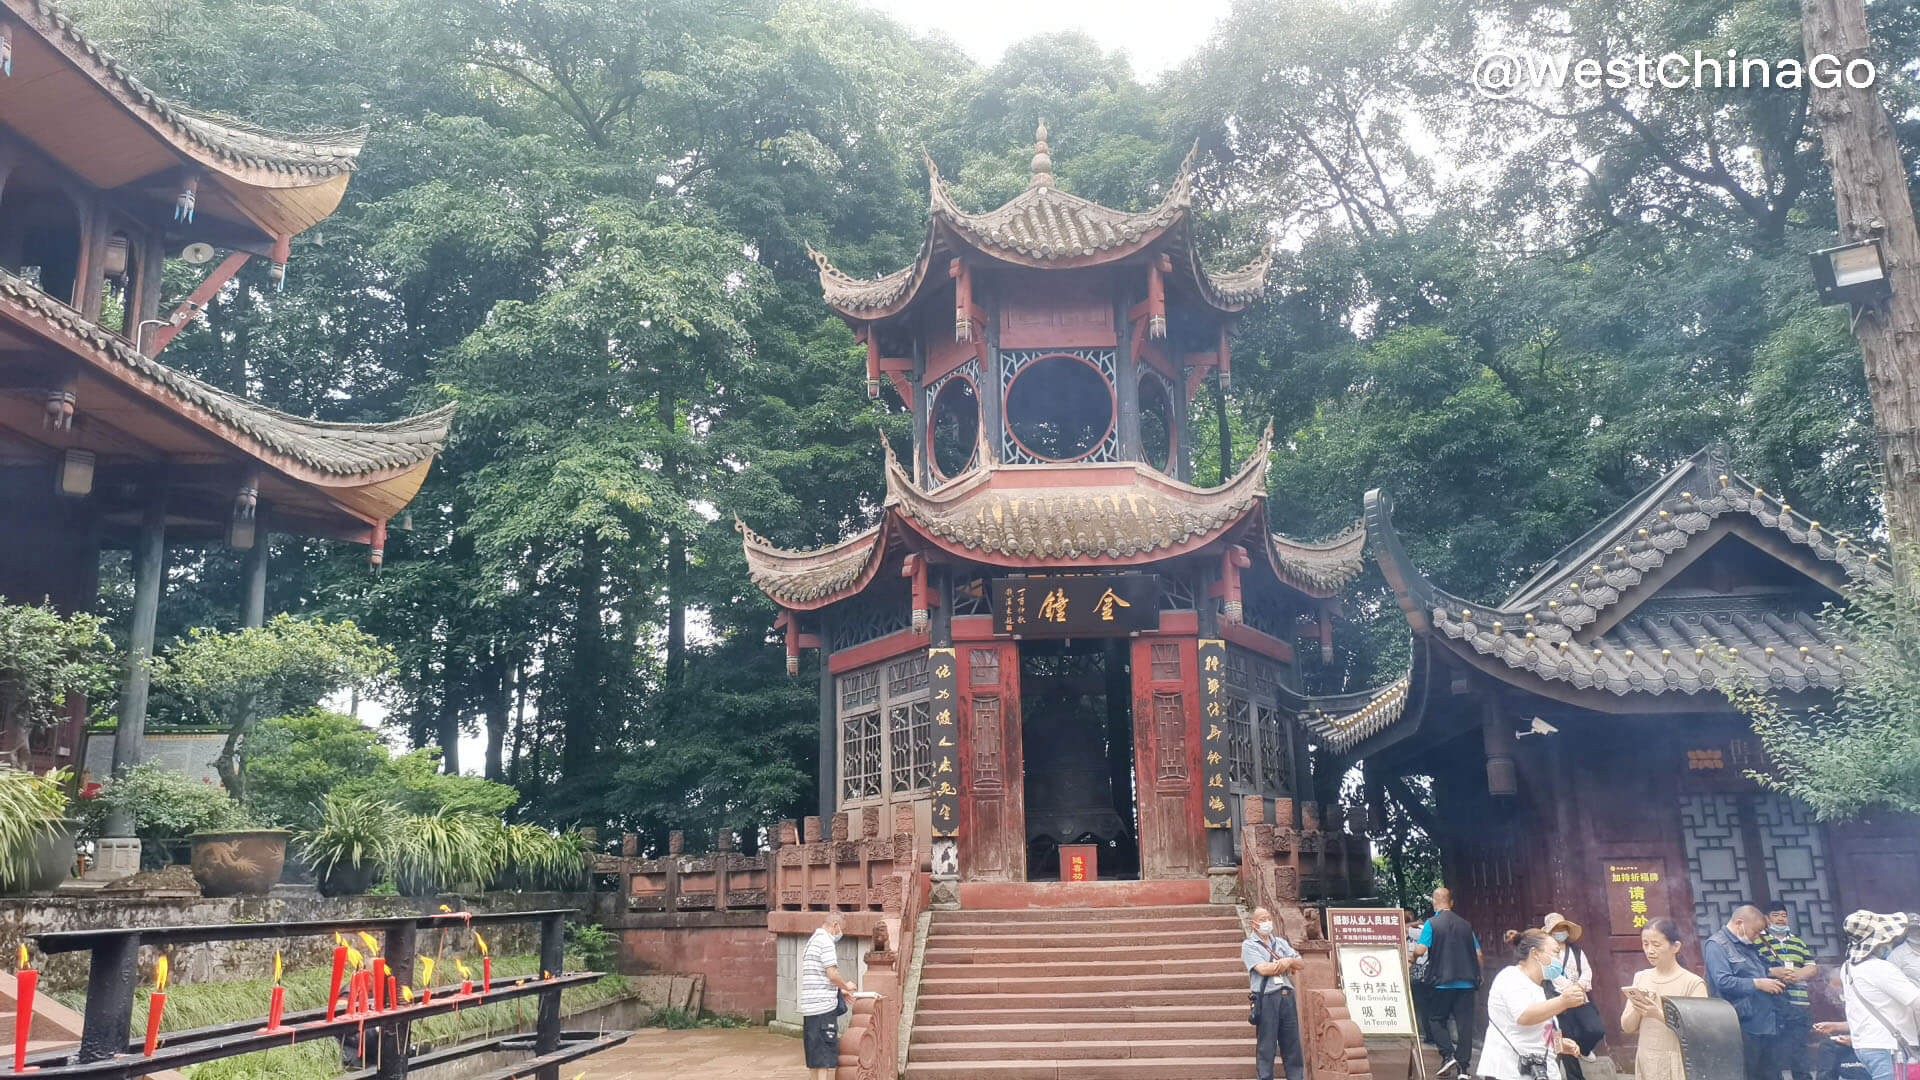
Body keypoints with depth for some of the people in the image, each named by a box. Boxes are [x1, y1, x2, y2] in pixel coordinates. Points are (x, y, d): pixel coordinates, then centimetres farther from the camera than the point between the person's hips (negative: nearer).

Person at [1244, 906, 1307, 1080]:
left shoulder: (1281, 942, 19)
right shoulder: (1249, 945, 0)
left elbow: (1300, 963, 14)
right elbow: (1263, 969, -12)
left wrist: (1289, 961, -8)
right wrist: (1286, 965, 0)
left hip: (1287, 996, 5)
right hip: (1266, 998, -5)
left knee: (1292, 1042, 7)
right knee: (1266, 1046, -2)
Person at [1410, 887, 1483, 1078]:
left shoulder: (1432, 923, -6)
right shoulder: (1465, 925, 8)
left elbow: (1420, 950, -14)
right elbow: (1478, 953, 10)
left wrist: (1412, 951, 8)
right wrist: (1475, 973, 25)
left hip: (1442, 982, -4)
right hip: (1466, 982, 4)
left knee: (1437, 1020, 9)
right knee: (1464, 1022, 6)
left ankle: (1448, 1055, -9)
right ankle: (1463, 1065, 6)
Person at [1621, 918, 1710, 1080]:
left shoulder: (1693, 983, -7)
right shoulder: (1641, 978, 8)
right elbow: (1627, 1027, 8)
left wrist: (1659, 1015, -23)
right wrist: (1638, 1008, -10)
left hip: (1677, 1064, -4)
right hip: (1645, 1061, 4)